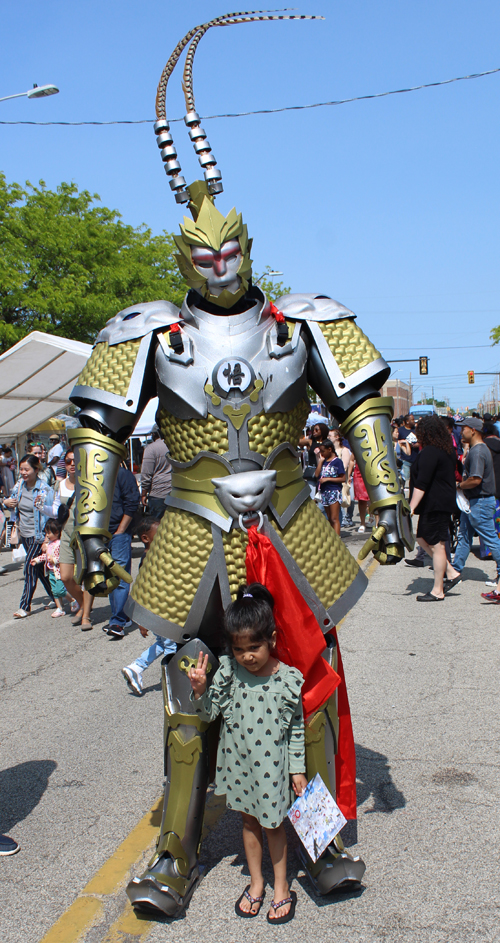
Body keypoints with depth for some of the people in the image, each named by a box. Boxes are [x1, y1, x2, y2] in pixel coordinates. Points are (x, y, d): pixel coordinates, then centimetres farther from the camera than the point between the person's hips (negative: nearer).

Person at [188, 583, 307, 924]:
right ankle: (256, 881, 37)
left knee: (273, 823, 12)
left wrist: (298, 769, -2)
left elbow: (297, 729, -7)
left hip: (272, 765, -2)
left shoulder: (289, 679, -17)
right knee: (249, 820, 18)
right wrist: (200, 690, -25)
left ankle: (282, 887, 32)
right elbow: (210, 712, -6)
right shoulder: (229, 671, -12)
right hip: (238, 762, 3)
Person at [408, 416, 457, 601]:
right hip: (446, 502, 10)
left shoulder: (429, 452, -17)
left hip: (434, 505, -10)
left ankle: (437, 591, 1)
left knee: (436, 546, -4)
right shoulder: (448, 450, 12)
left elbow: (421, 484, -24)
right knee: (423, 539, 17)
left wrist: (411, 507, -25)